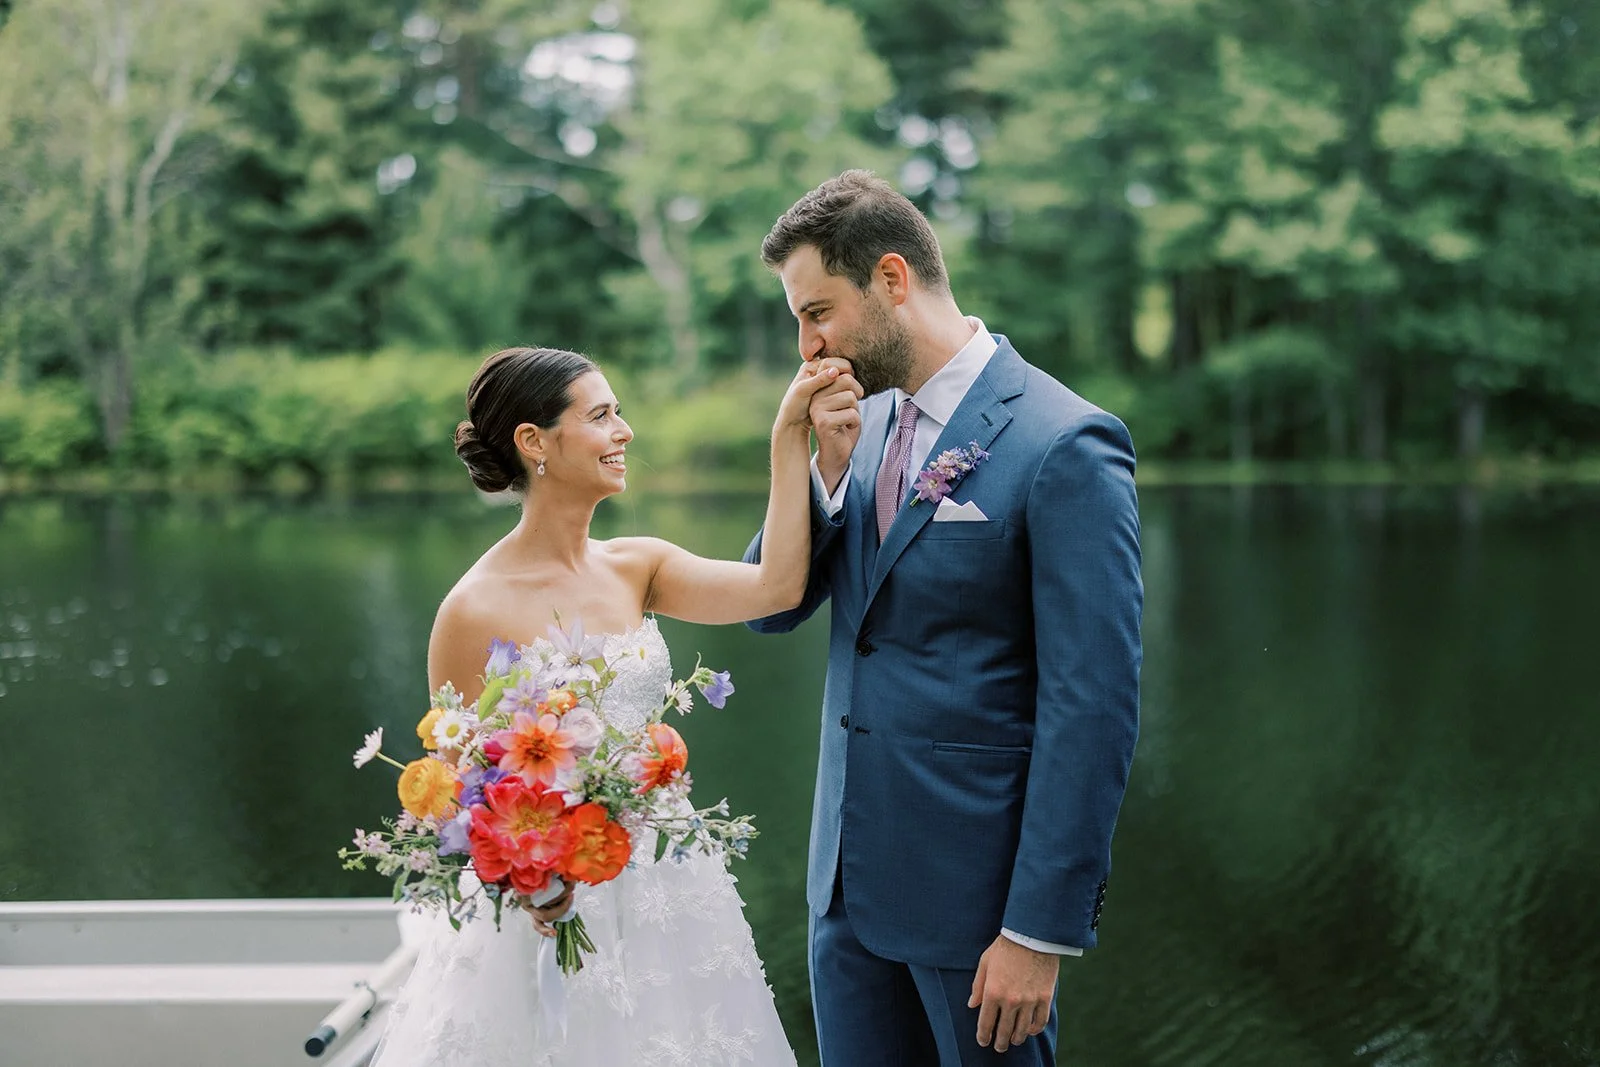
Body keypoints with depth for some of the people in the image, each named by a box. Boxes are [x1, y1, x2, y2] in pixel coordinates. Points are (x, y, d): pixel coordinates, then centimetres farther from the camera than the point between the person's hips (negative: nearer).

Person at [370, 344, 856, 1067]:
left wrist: (790, 437, -14)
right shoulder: (476, 611, -15)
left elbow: (775, 587, -13)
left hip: (665, 889, 6)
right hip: (554, 912, -6)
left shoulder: (636, 567, 2)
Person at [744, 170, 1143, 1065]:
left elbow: (1095, 708, -17)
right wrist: (825, 468, -9)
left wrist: (1043, 931, -17)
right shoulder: (866, 423, 8)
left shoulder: (1064, 445, -16)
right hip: (853, 874, 7)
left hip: (974, 888, -7)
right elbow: (772, 605, 8)